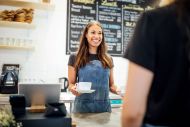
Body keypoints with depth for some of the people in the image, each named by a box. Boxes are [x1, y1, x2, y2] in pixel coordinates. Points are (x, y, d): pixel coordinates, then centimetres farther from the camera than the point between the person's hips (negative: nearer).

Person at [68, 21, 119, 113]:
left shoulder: (108, 59, 8)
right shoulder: (75, 58, -1)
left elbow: (111, 85, 13)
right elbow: (71, 83, 2)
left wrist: (120, 91, -7)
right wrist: (73, 89, -20)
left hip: (104, 106, 3)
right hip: (83, 106, -2)